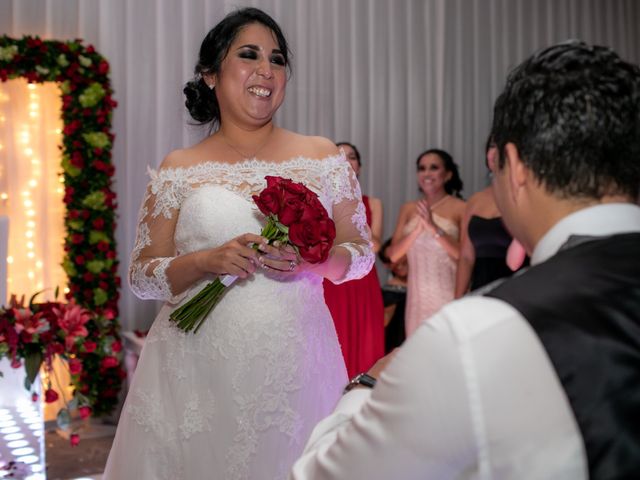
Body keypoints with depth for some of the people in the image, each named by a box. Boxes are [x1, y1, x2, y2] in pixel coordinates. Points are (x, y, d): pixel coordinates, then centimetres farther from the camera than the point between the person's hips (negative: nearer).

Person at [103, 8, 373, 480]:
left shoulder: (324, 157, 4)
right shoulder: (179, 170, 3)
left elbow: (361, 252, 8)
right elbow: (142, 275, 4)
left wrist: (311, 262, -12)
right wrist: (206, 261, -14)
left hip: (295, 368, 1)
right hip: (197, 370, 0)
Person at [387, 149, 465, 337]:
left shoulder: (460, 208, -6)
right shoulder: (408, 209, 7)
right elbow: (393, 255, 2)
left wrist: (434, 227, -18)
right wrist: (418, 228, -12)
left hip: (449, 294, -4)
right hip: (418, 296, 4)